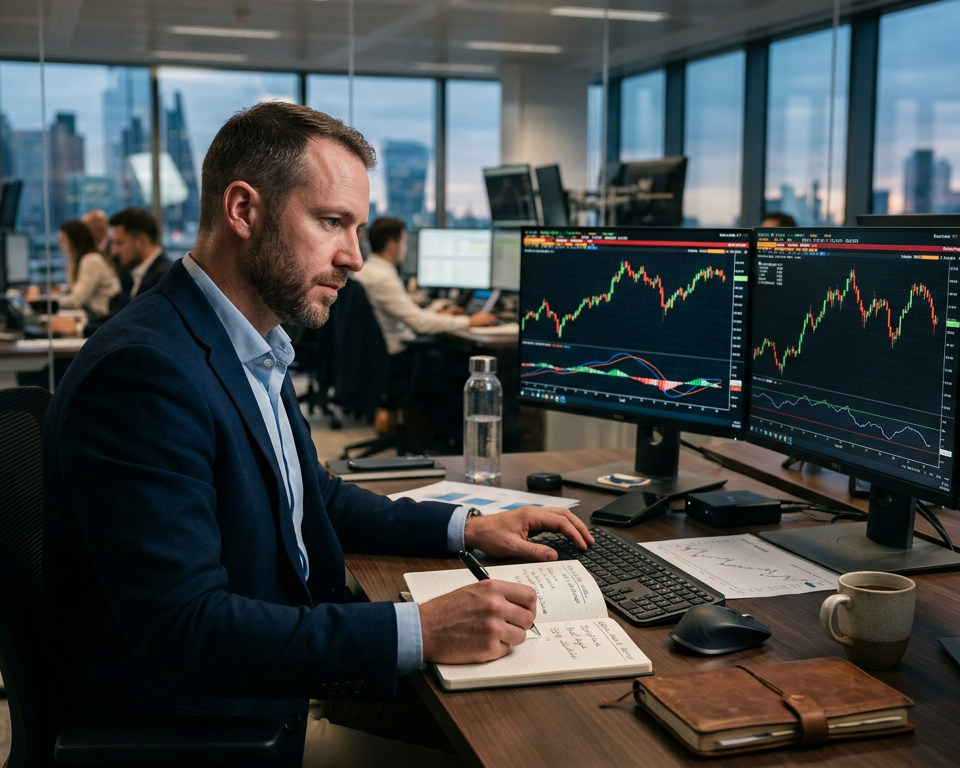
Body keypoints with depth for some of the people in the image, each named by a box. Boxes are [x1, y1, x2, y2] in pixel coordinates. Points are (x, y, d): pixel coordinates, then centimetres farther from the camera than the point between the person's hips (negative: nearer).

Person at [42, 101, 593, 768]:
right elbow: (183, 630, -29)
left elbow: (314, 498, 21)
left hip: (275, 700, 9)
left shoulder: (256, 351, 6)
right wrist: (421, 631, -31)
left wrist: (465, 528, 9)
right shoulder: (142, 370, -24)